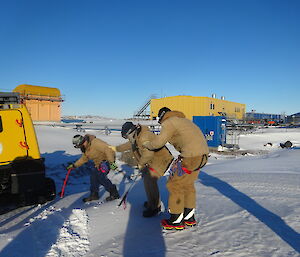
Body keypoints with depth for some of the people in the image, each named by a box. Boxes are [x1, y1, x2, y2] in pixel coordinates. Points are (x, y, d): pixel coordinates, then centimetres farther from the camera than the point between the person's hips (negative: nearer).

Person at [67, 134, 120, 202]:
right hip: (99, 163, 10)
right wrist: (74, 165, 17)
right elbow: (84, 158, 21)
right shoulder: (85, 149, 5)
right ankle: (94, 194, 22)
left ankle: (114, 193, -6)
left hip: (107, 159, -10)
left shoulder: (95, 143, -28)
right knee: (93, 175, 7)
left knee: (101, 176, -18)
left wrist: (111, 162, -36)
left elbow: (108, 150, -33)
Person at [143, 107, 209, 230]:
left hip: (192, 156, -10)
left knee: (175, 185, 2)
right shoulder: (183, 120, 23)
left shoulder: (169, 123, -4)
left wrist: (146, 144, 7)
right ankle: (189, 217, 32)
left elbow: (159, 142, -12)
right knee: (187, 184, 21)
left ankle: (176, 221, 13)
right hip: (203, 153, 10)